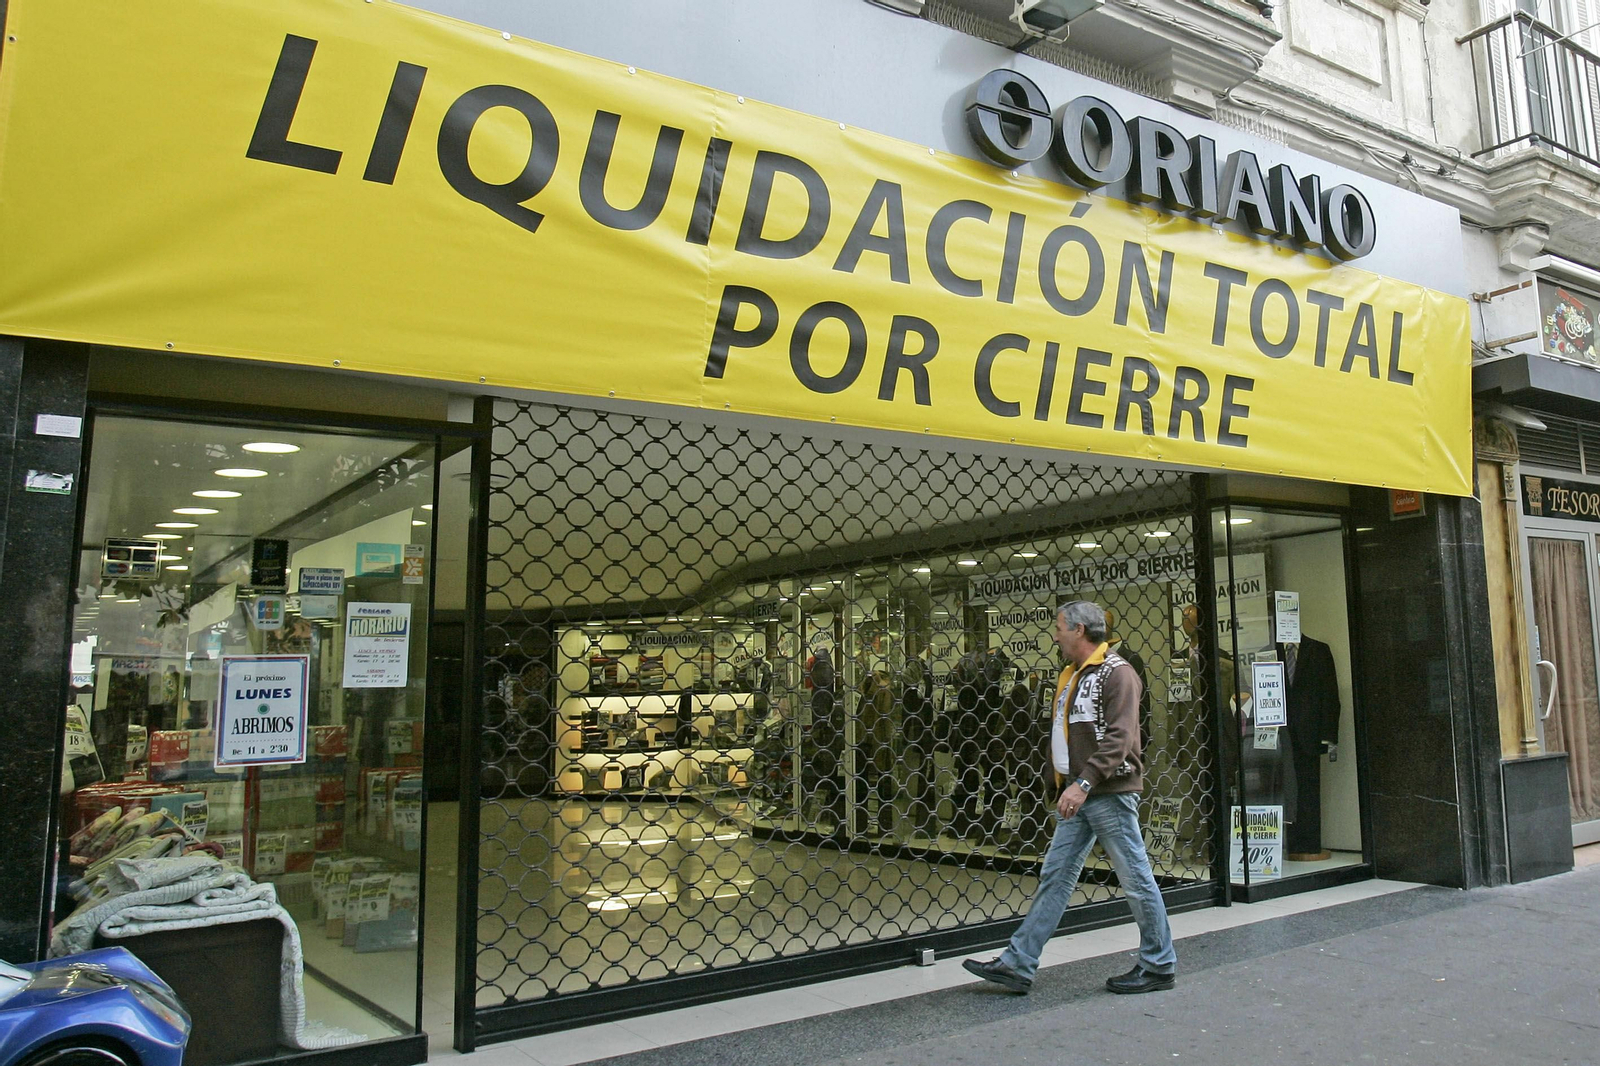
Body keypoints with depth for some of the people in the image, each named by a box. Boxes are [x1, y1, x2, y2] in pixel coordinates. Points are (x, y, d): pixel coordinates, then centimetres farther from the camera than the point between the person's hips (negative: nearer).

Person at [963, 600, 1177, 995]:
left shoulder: (1116, 673, -11)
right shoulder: (1072, 676, 16)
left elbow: (1119, 737, -22)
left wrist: (1084, 783, -28)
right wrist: (1067, 784, 16)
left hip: (1111, 794, -9)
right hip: (1078, 795, 9)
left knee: (1136, 880, 3)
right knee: (1054, 877, 7)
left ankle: (1159, 966, 19)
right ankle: (1017, 964, 8)